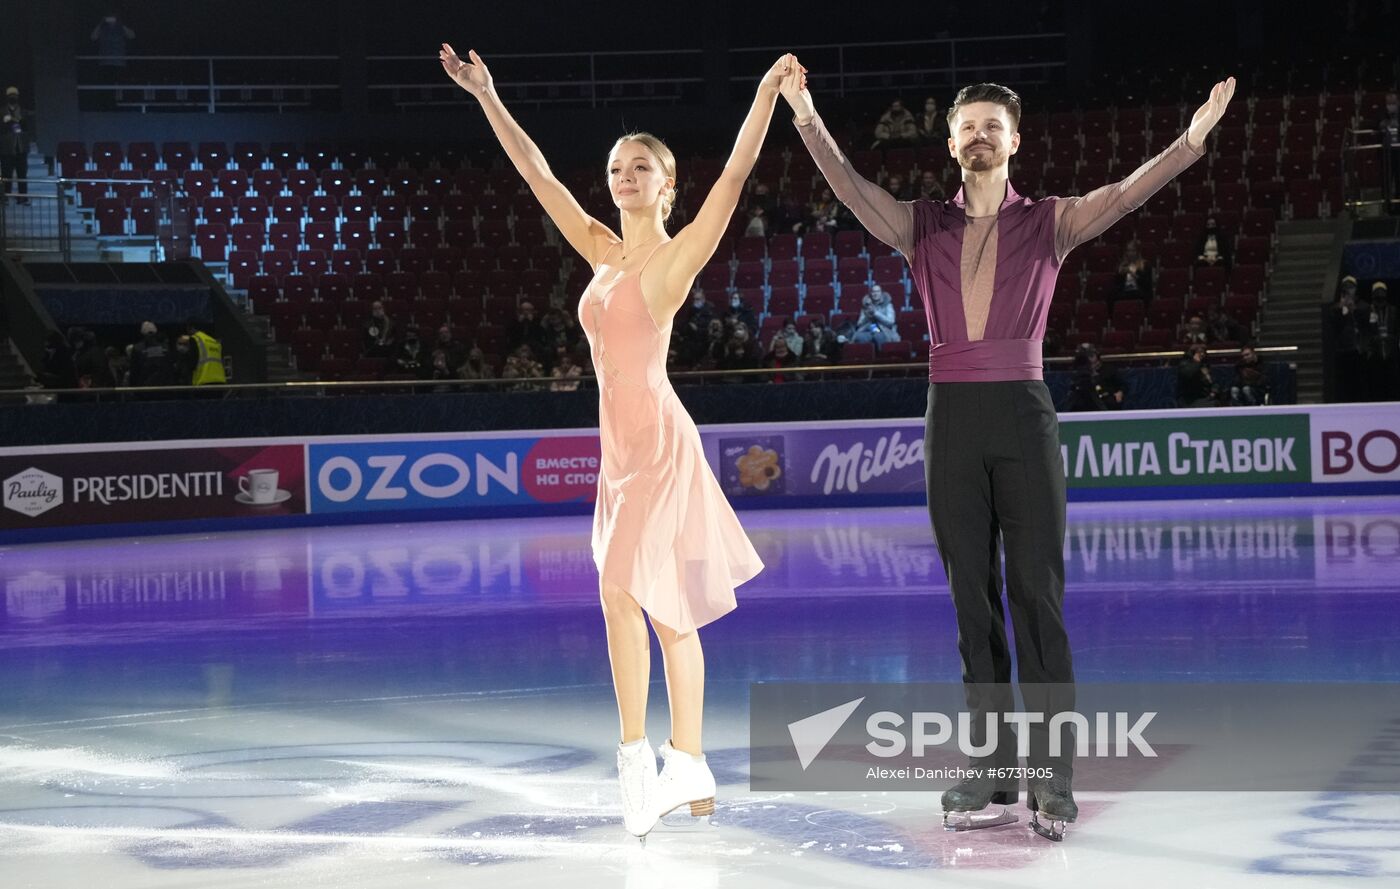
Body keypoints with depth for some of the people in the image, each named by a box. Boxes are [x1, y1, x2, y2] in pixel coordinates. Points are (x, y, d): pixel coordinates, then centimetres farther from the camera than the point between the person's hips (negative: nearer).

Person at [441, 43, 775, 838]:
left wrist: (768, 94, -23)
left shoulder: (677, 255, -4)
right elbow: (539, 175, 17)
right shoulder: (603, 252, 13)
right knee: (667, 607, 8)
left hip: (658, 438, -7)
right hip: (624, 443, 7)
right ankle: (688, 765, 13)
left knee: (621, 588, -14)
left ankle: (637, 756, -8)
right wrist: (489, 100, 15)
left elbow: (735, 177, -15)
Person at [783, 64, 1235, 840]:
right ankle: (992, 767, 9)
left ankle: (1051, 775, -3)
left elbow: (1125, 195, -9)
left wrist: (1192, 139, -23)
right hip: (952, 419, 2)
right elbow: (850, 188, -2)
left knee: (1037, 595, -5)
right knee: (973, 601, 5)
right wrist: (807, 120, -15)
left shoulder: (1049, 222, 5)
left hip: (1023, 414, -2)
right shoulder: (924, 228, 10)